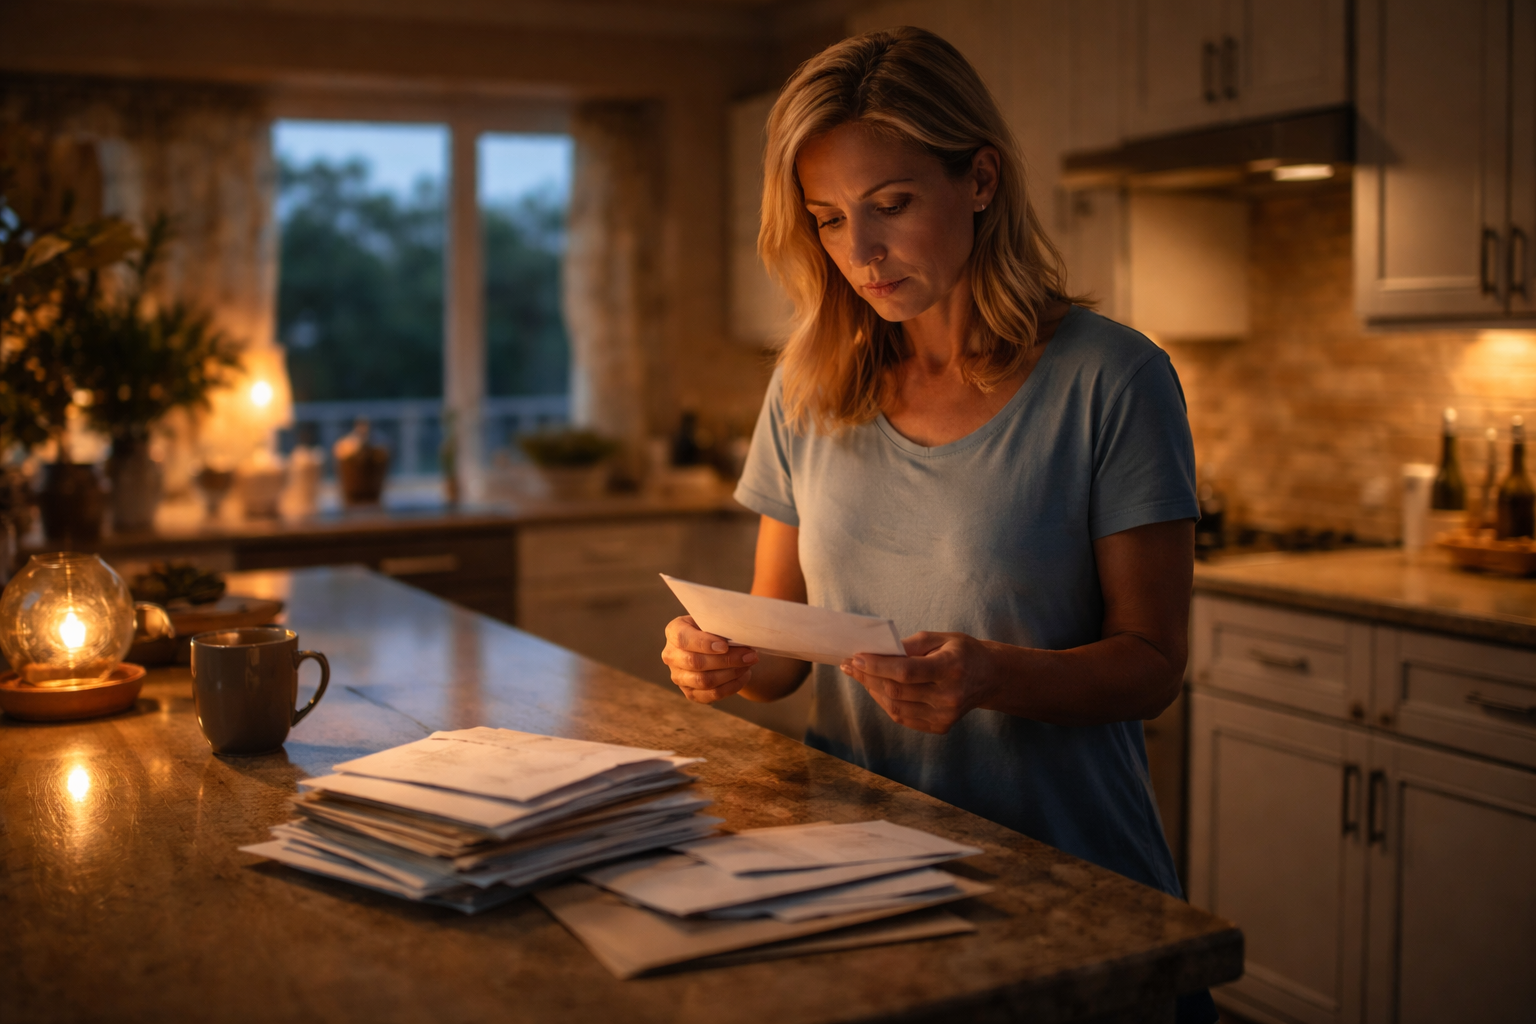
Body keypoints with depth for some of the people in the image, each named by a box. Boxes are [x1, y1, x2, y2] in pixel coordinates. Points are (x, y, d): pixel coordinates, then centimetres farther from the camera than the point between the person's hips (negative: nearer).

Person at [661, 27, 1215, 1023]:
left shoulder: (1109, 379, -5)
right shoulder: (811, 389, 7)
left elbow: (1151, 661, -5)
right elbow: (785, 649, 11)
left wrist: (992, 676, -22)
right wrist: (731, 660, -10)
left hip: (1063, 871, -2)